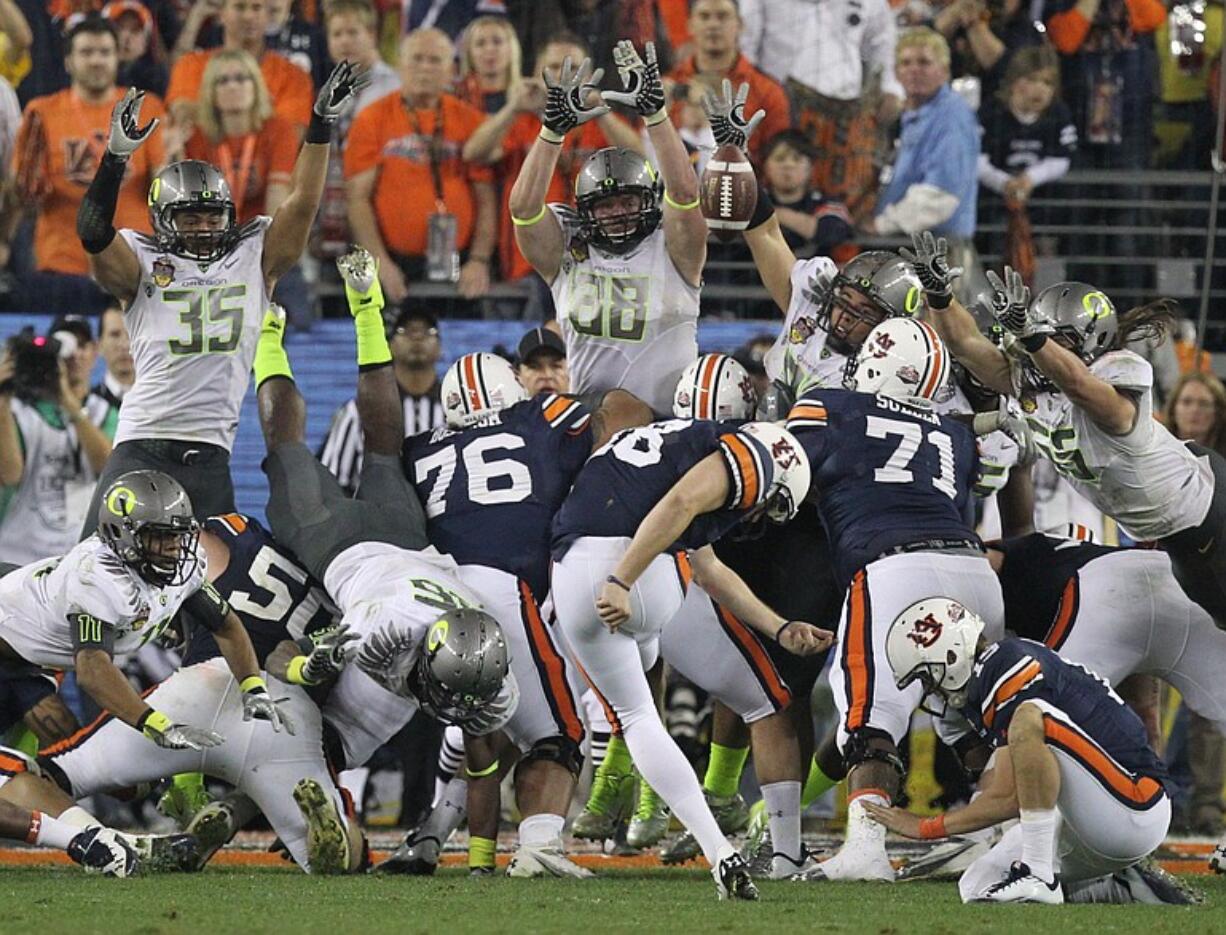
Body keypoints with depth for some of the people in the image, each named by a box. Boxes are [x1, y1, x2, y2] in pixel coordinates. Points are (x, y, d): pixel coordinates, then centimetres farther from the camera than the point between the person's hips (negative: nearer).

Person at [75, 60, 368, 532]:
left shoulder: (254, 258, 12)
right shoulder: (144, 265, 5)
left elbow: (302, 204, 5)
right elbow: (94, 235, -11)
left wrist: (322, 125, -3)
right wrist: (117, 156, -21)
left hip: (210, 453, 2)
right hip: (142, 445, -2)